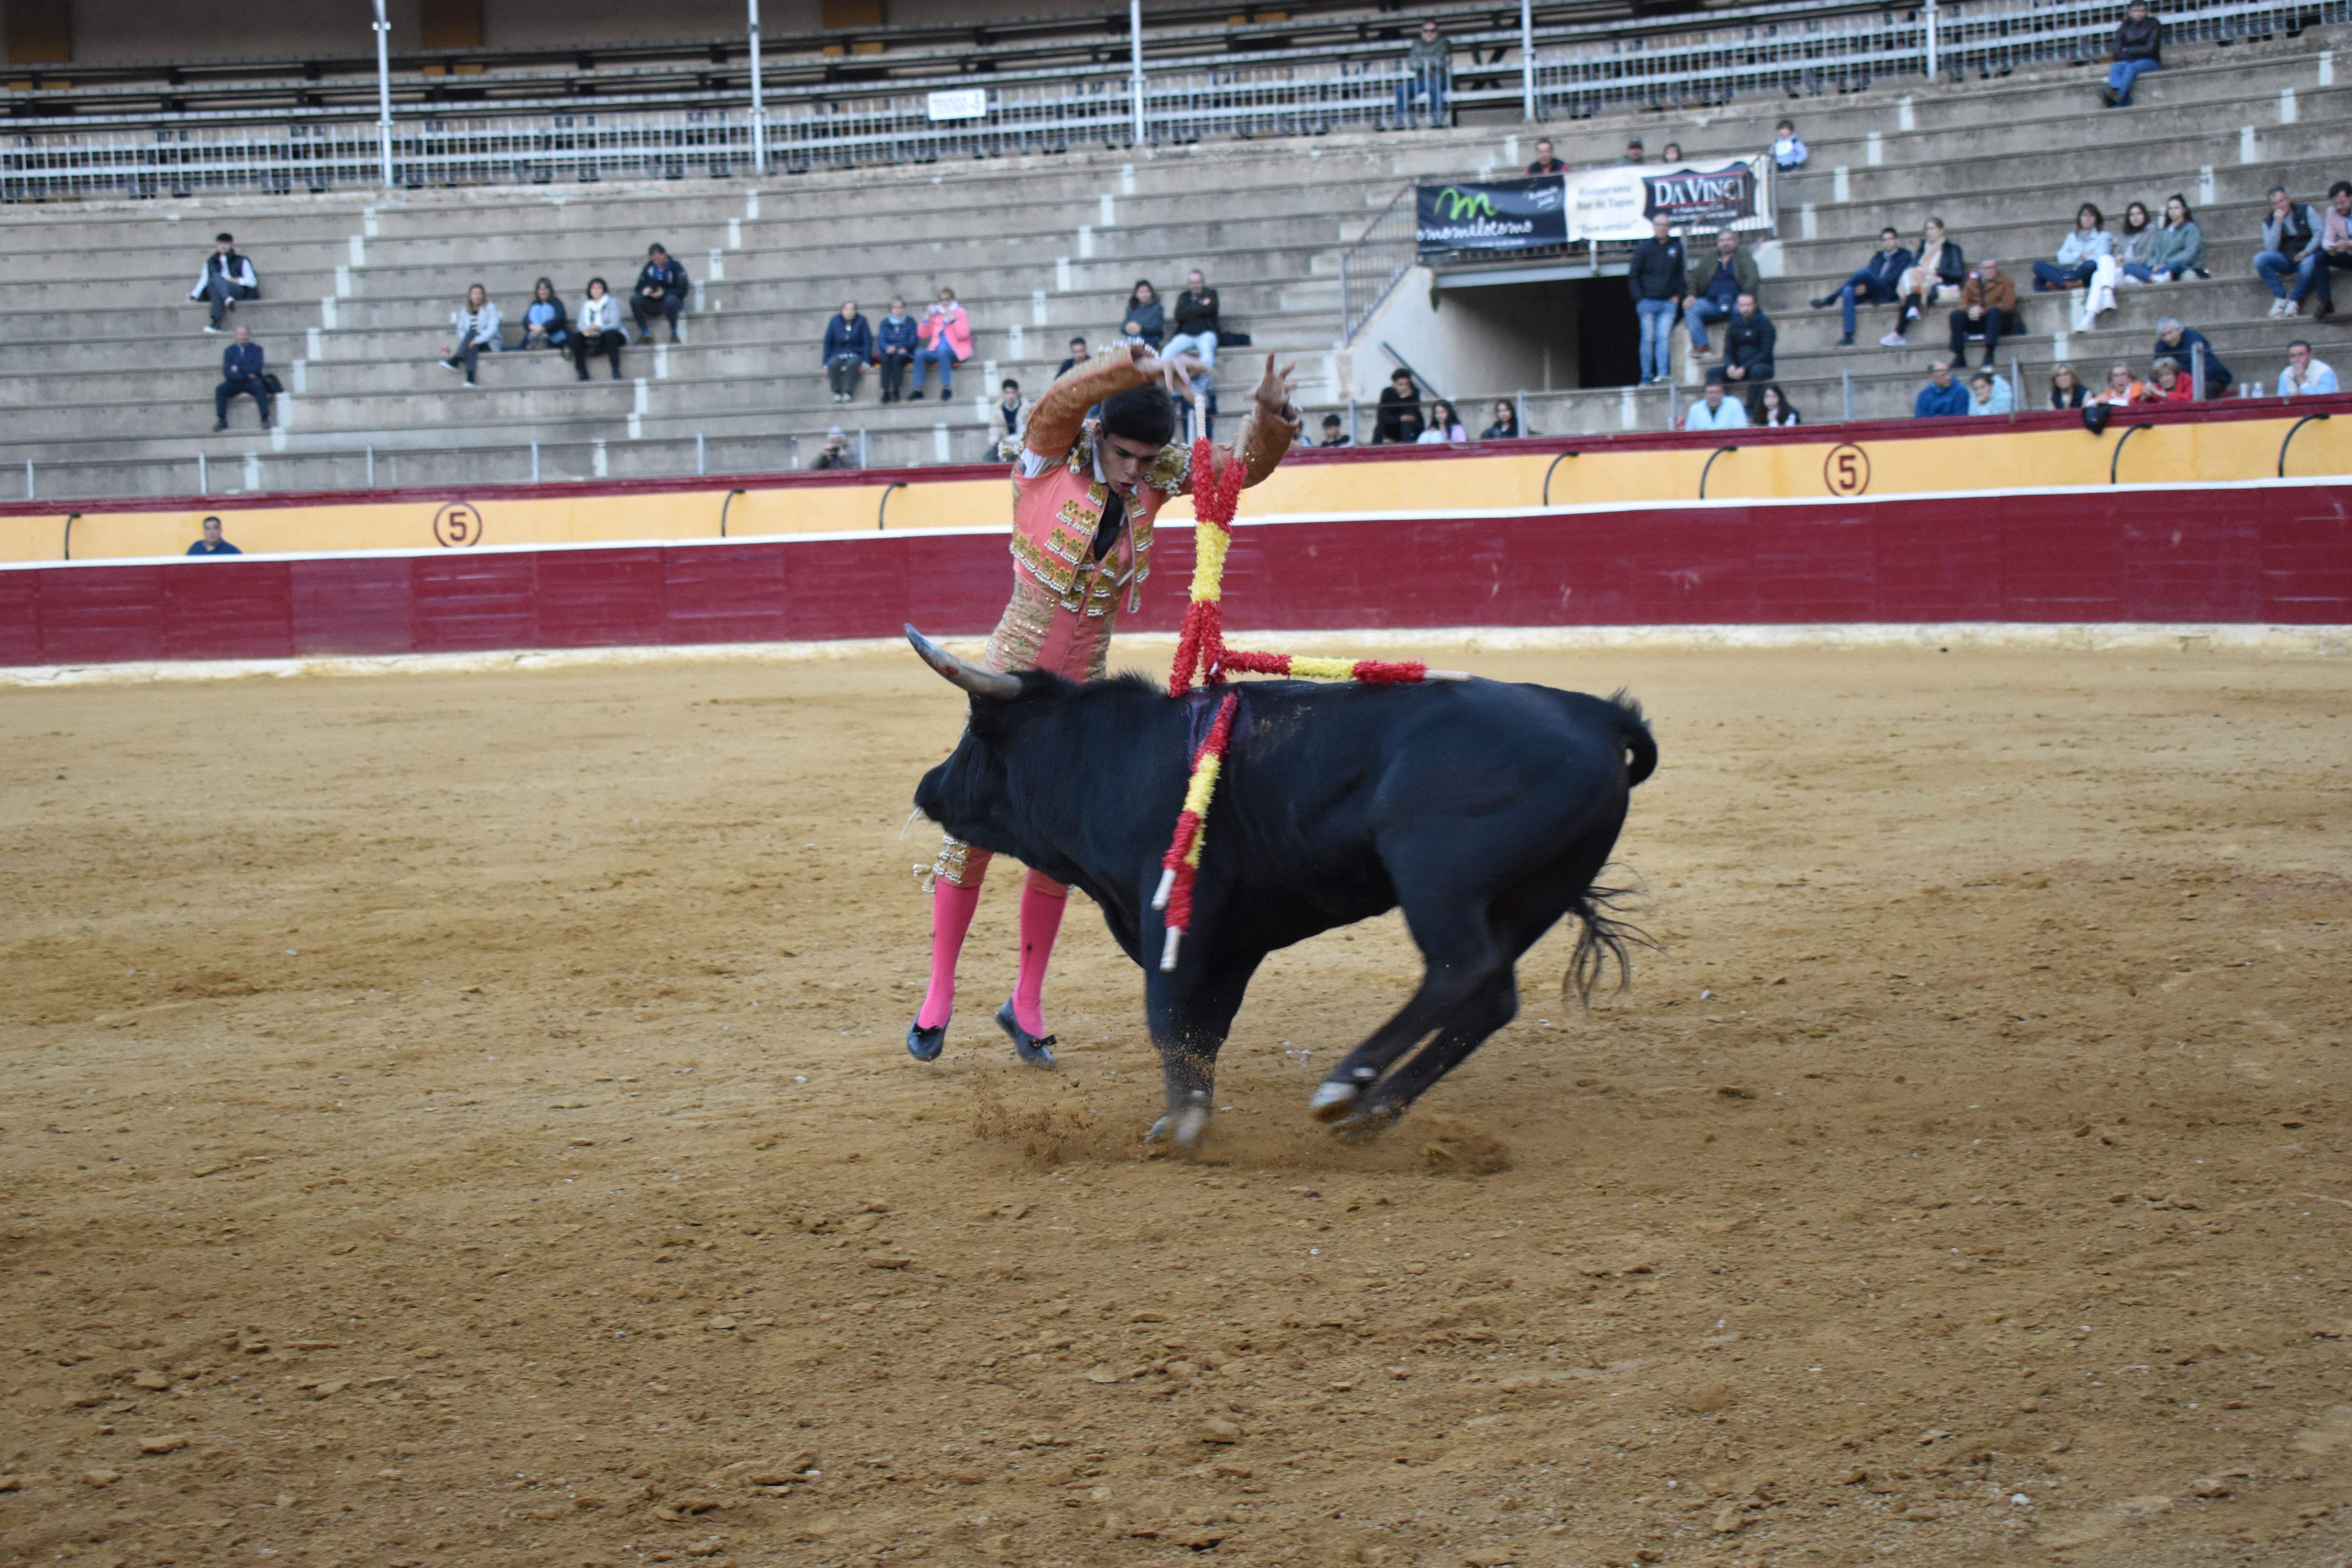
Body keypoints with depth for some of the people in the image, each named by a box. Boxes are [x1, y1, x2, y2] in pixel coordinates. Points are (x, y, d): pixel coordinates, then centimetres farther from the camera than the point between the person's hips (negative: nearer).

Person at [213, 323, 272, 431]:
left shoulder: (257, 349, 8)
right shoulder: (230, 351, 11)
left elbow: (257, 369, -6)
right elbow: (226, 372, -2)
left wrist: (238, 369, -9)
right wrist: (246, 376, -13)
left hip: (251, 382, -2)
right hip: (235, 383, 2)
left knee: (259, 386, -35)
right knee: (220, 389, -27)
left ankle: (265, 419, -37)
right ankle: (222, 421, -26)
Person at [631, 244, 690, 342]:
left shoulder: (675, 267, -5)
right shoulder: (649, 267, 8)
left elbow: (683, 290, -13)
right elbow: (639, 288, 8)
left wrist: (664, 292, -25)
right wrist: (646, 290, -17)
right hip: (653, 304, 4)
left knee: (671, 300, -40)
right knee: (635, 300, -23)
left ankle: (674, 333, -23)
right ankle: (645, 333, -18)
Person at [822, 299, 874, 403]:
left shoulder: (861, 321, -1)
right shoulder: (835, 321, 3)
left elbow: (868, 342, -1)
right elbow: (828, 343, 6)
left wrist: (866, 362, -11)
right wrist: (826, 364, -2)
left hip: (857, 355, -2)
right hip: (839, 354, 2)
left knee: (852, 364, -37)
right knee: (833, 365, -33)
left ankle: (848, 393, -34)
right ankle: (837, 394, -27)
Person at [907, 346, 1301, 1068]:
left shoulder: (1154, 478, 0)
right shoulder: (1049, 457, -10)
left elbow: (1245, 465, -2)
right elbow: (1067, 395, -30)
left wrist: (1271, 413, -23)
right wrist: (1140, 364, -46)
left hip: (1083, 688, 4)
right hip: (1012, 675, -3)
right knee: (972, 826, 1)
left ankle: (1026, 1005, 19)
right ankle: (938, 995, 13)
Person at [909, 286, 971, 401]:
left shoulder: (960, 313, 7)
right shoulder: (936, 314, 17)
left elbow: (963, 335, -8)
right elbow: (923, 335, 14)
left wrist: (953, 320, -16)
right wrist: (926, 320, 0)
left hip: (955, 352, -4)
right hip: (936, 351, 4)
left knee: (943, 352, -38)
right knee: (920, 354, -24)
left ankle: (947, 388, -37)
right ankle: (918, 390, -27)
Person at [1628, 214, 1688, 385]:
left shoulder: (1677, 248, 9)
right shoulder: (1644, 248, 3)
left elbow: (1681, 274, 17)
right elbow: (1633, 275, 7)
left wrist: (1679, 295, 4)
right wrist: (1639, 299, -2)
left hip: (1669, 302, 1)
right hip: (1648, 301, -1)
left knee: (1664, 338, -9)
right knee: (1648, 339, -3)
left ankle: (1662, 374, -17)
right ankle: (1647, 377, -1)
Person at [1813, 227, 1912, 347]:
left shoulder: (1905, 255, 11)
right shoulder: (1878, 256, 30)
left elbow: (1896, 278, -4)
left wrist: (1868, 286, -13)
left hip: (1890, 294, -6)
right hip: (1871, 294, 6)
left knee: (1864, 272, -31)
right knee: (1848, 291, -27)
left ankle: (1829, 300, -25)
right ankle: (1848, 337, -37)